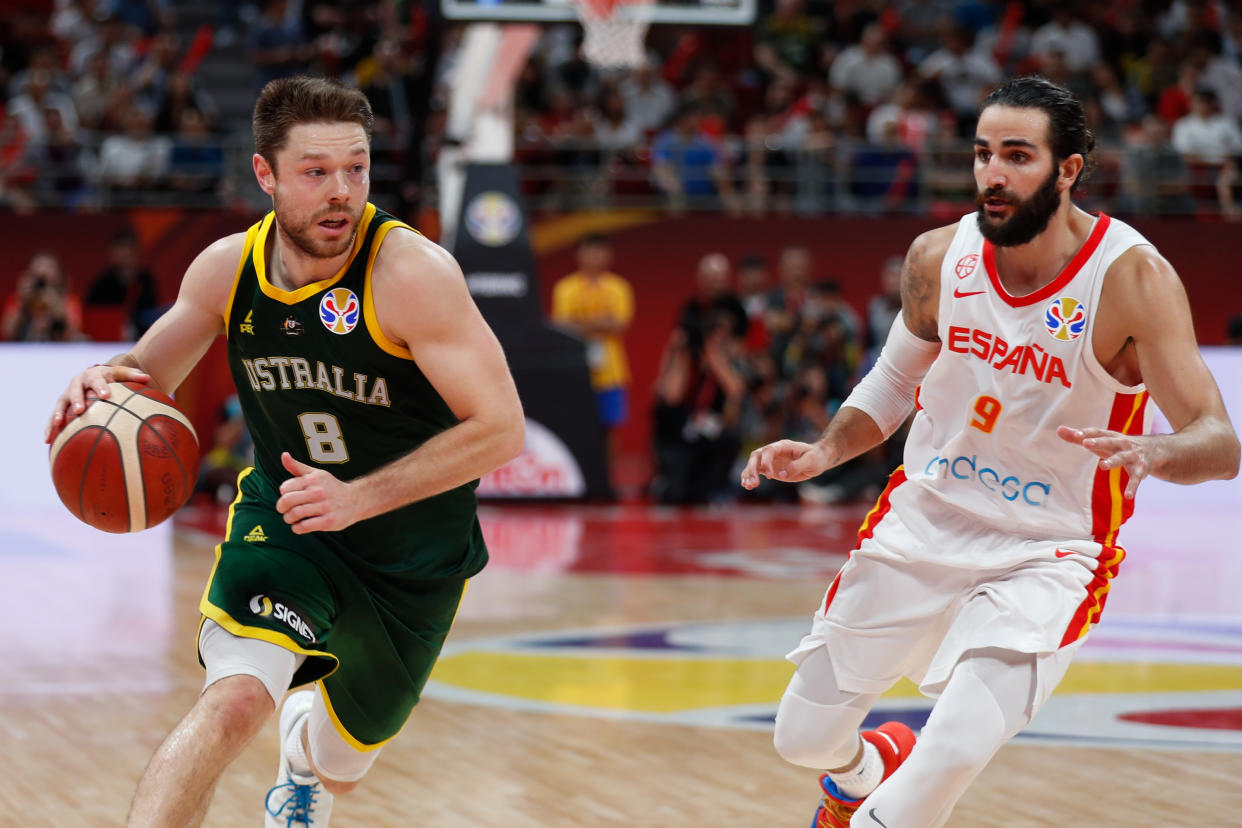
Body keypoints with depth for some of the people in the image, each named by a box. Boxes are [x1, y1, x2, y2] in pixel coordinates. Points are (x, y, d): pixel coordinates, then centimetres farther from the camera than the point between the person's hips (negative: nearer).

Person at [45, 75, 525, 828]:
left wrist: (358, 497, -34)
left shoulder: (412, 272, -26)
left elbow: (500, 429, -27)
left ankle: (303, 764, 61)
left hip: (414, 559, -1)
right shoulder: (227, 269, -11)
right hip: (284, 521, 1)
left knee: (340, 764, 22)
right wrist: (107, 379, -19)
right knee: (233, 702, -30)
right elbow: (150, 369, 6)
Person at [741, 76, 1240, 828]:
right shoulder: (940, 257, -7)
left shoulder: (1131, 278, -20)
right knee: (804, 733, 12)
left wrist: (1150, 453, -46)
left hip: (1047, 554, -4)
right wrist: (824, 453, -5)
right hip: (924, 519, 4)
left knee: (956, 750, -27)